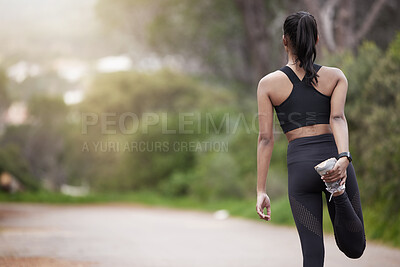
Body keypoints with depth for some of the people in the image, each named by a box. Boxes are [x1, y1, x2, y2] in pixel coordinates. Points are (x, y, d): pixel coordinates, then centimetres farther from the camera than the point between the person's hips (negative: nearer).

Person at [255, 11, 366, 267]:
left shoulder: (268, 83, 6)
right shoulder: (336, 76, 9)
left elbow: (266, 139, 1)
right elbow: (338, 118, -10)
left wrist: (261, 191, 2)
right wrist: (344, 159, -24)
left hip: (300, 164, 0)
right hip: (334, 157, 0)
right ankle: (340, 195, -22)